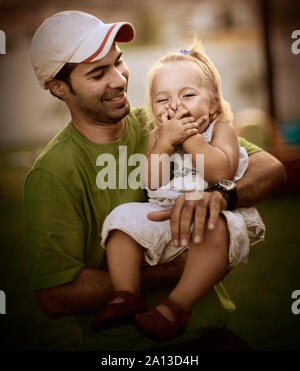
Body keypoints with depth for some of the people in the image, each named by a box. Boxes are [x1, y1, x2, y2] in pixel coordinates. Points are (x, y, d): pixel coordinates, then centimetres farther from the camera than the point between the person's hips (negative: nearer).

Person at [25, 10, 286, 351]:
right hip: (123, 344, -1)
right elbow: (55, 297, -16)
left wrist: (218, 194, -25)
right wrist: (174, 271, -18)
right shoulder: (53, 174, -9)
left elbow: (271, 168, -3)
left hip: (211, 331, 1)